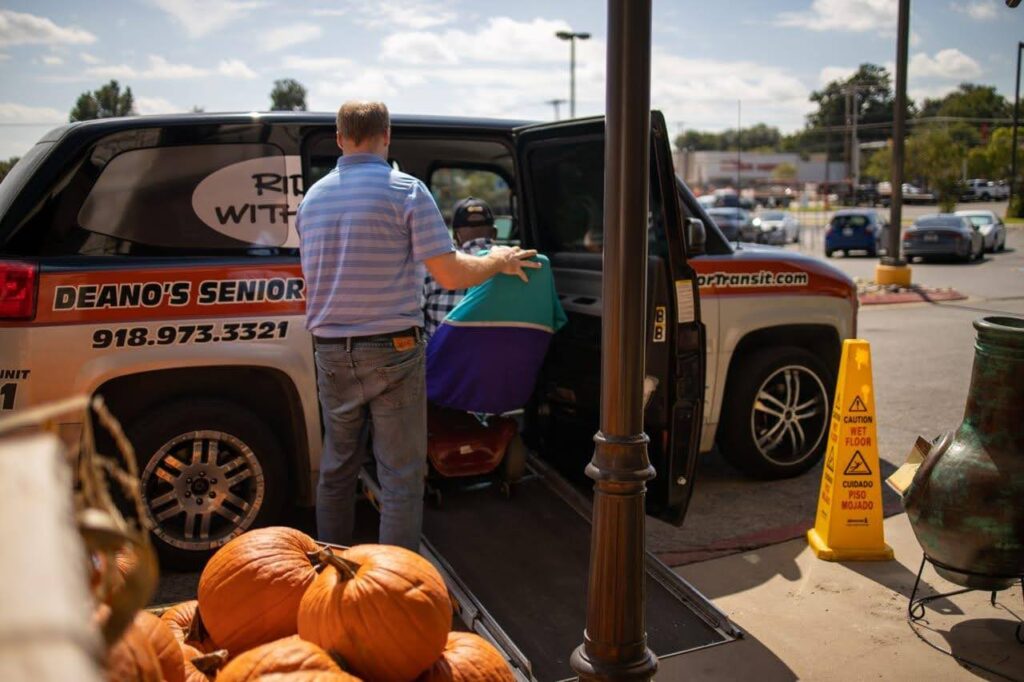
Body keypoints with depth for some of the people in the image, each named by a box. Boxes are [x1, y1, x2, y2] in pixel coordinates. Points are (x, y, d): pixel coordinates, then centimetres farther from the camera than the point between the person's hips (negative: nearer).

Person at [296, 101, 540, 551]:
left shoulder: (312, 197, 9)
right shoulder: (406, 191, -10)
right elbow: (450, 275, -16)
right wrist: (498, 262, 3)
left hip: (331, 355, 6)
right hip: (391, 353, -6)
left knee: (337, 468, 19)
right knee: (401, 479, 3)